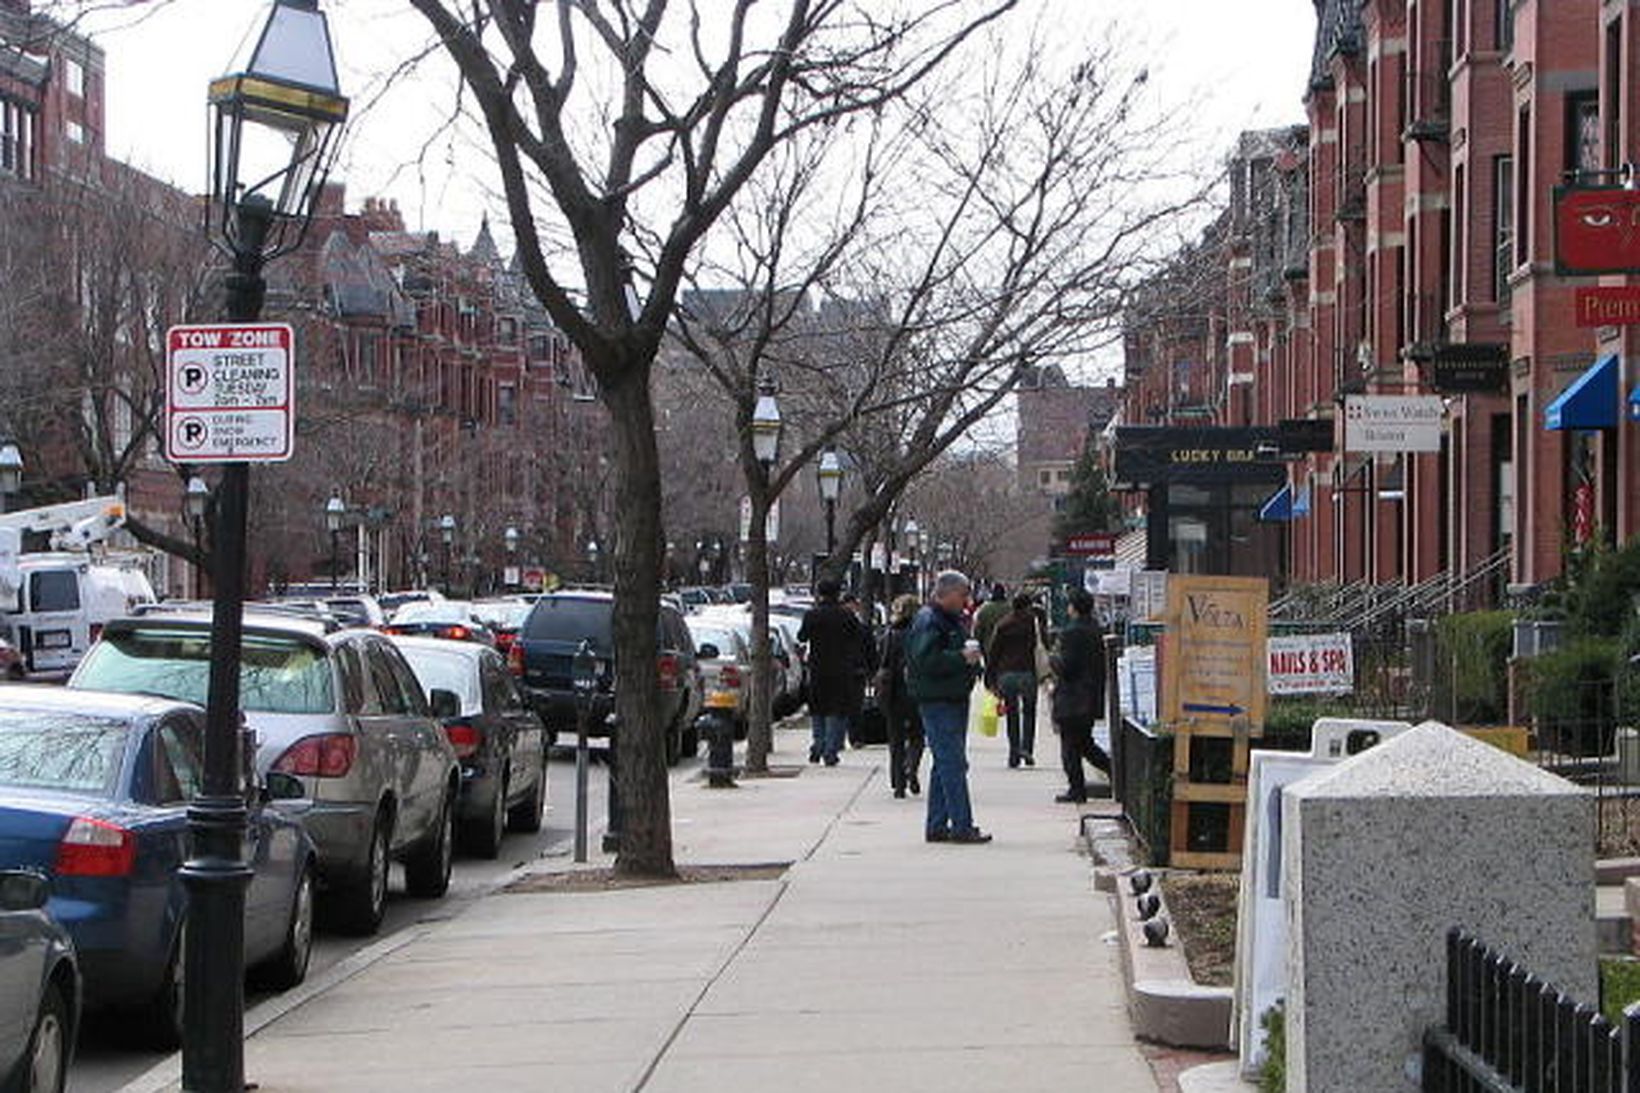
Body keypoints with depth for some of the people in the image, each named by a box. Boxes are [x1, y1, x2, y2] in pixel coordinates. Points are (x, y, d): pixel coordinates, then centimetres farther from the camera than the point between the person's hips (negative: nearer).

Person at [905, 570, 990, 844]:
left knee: (945, 765, 12)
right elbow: (926, 661, -24)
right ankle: (962, 826, -12)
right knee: (952, 765, -11)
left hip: (954, 701, 11)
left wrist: (971, 661, 13)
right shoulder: (928, 622, -13)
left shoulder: (952, 620, 19)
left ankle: (937, 826, 17)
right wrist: (962, 658, -22)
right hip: (937, 702, -11)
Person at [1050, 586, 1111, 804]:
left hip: (1071, 702, -8)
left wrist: (1053, 658, 0)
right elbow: (1103, 666, 12)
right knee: (1084, 743, 20)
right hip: (1092, 701, 8)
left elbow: (1065, 667, -18)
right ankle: (1112, 768, 8)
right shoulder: (1096, 633, 6)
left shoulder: (1070, 633, -18)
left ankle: (1077, 789, 4)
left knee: (1070, 747, 2)